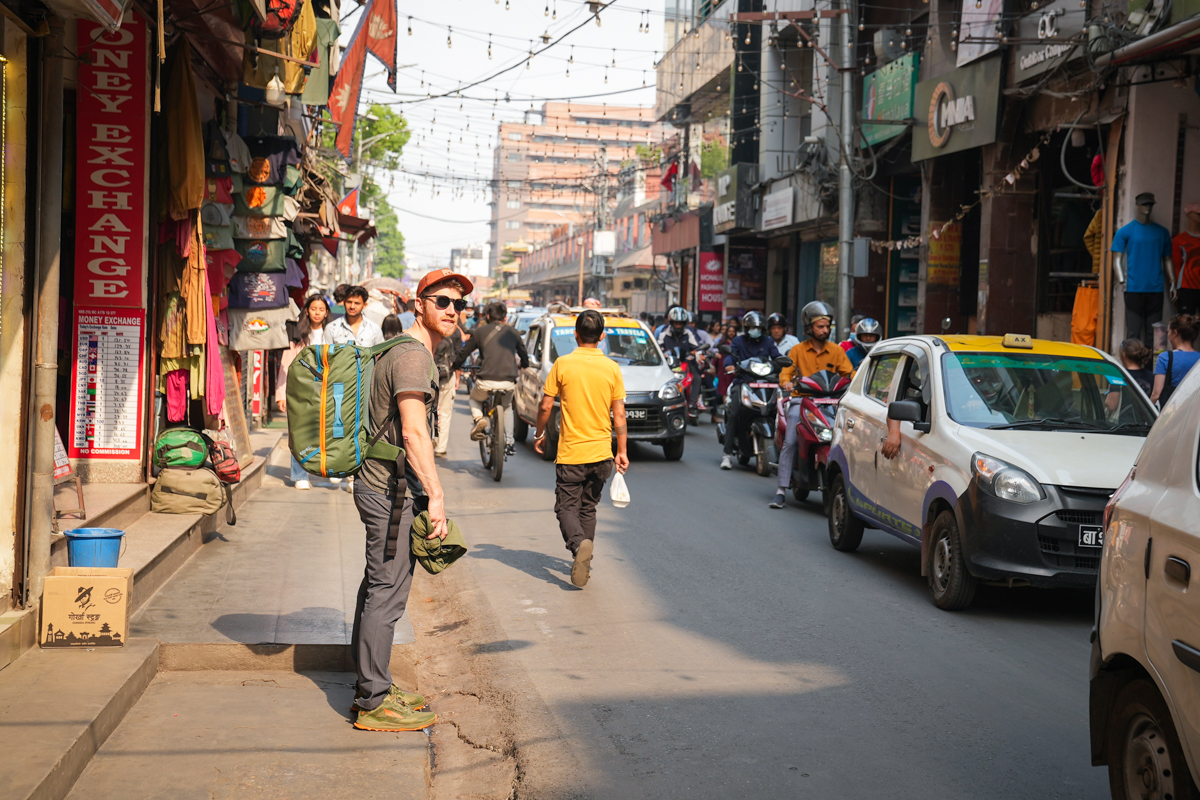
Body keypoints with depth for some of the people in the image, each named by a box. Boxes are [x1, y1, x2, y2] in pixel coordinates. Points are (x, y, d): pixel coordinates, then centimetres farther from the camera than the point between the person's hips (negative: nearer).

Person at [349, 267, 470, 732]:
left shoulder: (414, 353, 18)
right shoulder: (413, 356, -16)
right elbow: (414, 433, -25)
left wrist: (425, 493, 25)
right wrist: (436, 494, -29)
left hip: (386, 486, 11)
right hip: (391, 489, -11)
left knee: (379, 586, 15)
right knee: (387, 592, -7)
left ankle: (371, 687, 25)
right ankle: (374, 703, -2)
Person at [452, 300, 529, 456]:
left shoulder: (480, 331, 8)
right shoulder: (513, 332, 15)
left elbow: (463, 353, 13)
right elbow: (524, 355, 29)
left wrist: (456, 366, 35)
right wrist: (524, 365, 53)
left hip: (486, 381, -2)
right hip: (508, 383, 2)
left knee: (475, 398, 31)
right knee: (507, 407, 33)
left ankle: (478, 418, 0)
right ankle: (509, 443, 23)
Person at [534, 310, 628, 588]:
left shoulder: (563, 364, -7)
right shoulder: (612, 368, -1)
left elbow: (545, 406, -5)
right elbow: (619, 414, 0)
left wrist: (539, 434, 12)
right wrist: (622, 451, 7)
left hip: (570, 453, -3)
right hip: (601, 453, 3)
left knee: (567, 507, 3)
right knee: (588, 508, 18)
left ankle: (579, 545, -24)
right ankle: (584, 561, 17)